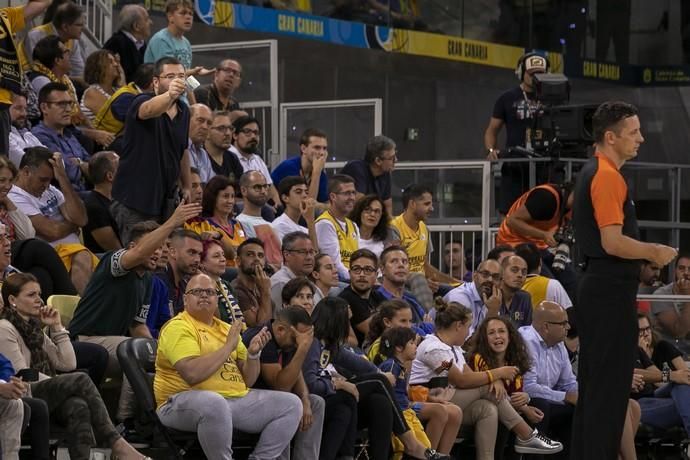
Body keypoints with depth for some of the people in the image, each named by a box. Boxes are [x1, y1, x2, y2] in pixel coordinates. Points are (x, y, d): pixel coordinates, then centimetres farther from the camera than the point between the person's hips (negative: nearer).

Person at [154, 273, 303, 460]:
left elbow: (247, 381, 15)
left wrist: (253, 353, -4)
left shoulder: (226, 329, 18)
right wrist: (228, 346, -14)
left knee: (291, 404, -2)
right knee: (214, 403, -42)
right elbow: (192, 374, -23)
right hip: (186, 402, -8)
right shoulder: (178, 327, -6)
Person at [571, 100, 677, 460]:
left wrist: (646, 255, 20)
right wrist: (654, 252, -11)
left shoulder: (593, 172, 16)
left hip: (597, 287, 10)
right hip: (611, 292, -10)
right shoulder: (607, 176, -16)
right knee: (609, 388, -7)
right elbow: (613, 242, -23)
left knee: (593, 384, 13)